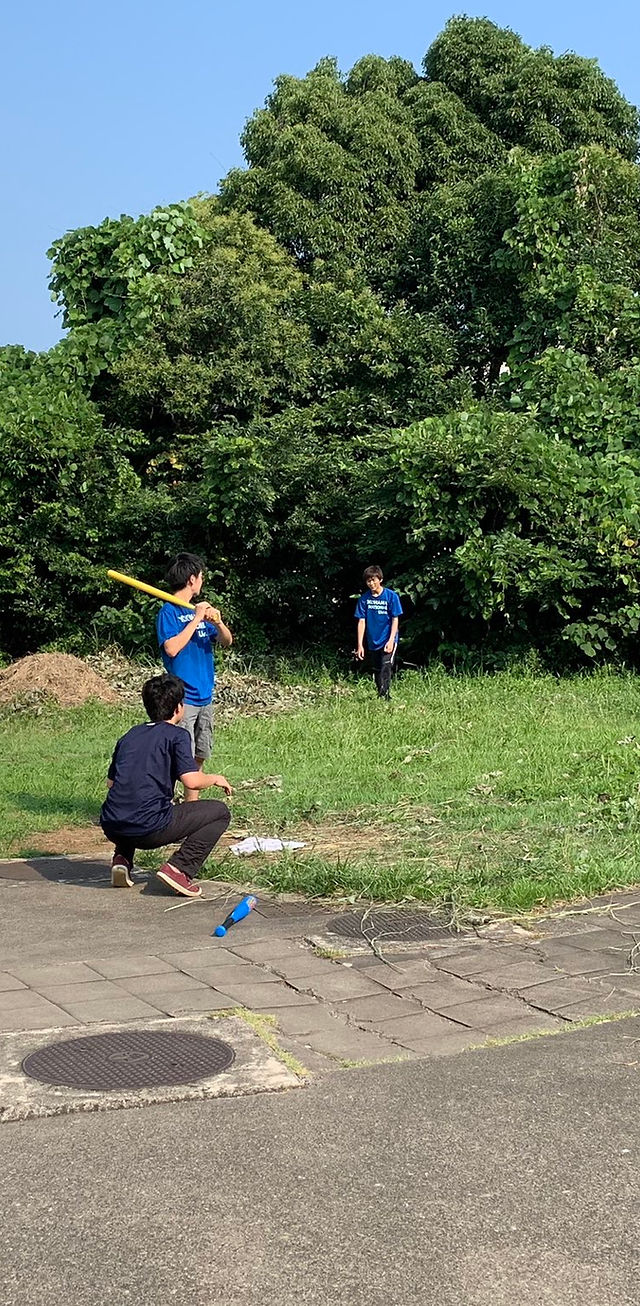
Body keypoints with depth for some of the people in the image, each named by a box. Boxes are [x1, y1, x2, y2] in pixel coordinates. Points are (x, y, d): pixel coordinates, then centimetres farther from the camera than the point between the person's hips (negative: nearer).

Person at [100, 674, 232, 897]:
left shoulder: (129, 735, 18)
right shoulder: (177, 735, 0)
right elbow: (192, 780, -12)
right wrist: (215, 779, 9)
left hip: (111, 827, 7)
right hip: (150, 830, -7)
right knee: (219, 812, 9)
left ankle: (122, 858, 16)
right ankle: (179, 869, -7)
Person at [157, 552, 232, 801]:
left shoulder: (199, 610, 14)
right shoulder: (169, 611, -8)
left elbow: (226, 643, 12)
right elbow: (171, 648, -22)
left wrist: (218, 623, -9)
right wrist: (196, 619, -17)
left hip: (205, 696, 8)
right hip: (182, 697, -8)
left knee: (199, 757, 12)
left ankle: (191, 806, 20)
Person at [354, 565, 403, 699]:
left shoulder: (391, 596, -7)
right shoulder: (364, 598, 0)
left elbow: (395, 620, -6)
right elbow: (361, 621, 0)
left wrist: (391, 641, -15)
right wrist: (360, 645, -4)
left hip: (388, 641, -4)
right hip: (373, 642, 4)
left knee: (386, 669, -18)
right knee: (377, 672, 12)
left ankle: (384, 696, -23)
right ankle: (381, 696, 23)